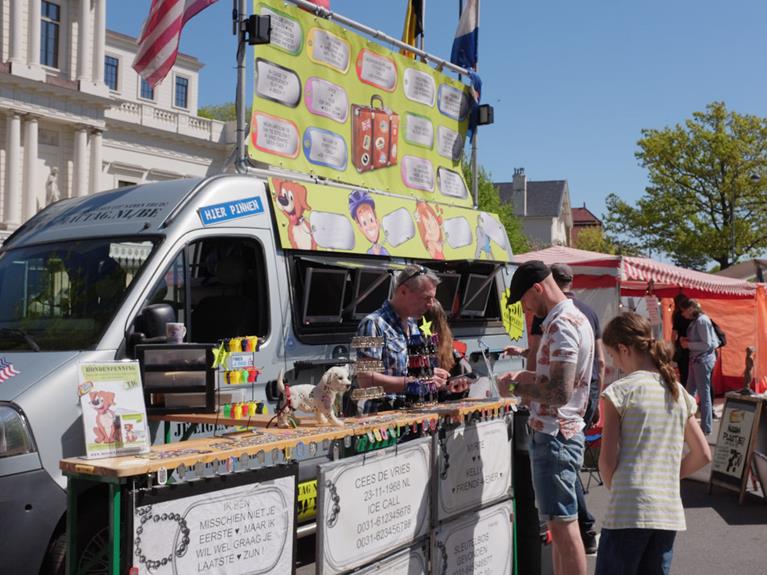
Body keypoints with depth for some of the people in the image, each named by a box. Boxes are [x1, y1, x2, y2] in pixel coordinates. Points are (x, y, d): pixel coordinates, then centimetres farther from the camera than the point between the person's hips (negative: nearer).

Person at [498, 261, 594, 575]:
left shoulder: (562, 325, -19)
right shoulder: (575, 317, 13)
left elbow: (560, 392, -25)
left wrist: (516, 387, -13)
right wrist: (527, 377, 12)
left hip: (554, 436, -10)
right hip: (564, 431, 10)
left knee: (562, 525, -4)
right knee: (559, 524, 17)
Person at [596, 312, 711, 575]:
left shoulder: (620, 391, -7)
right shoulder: (679, 393, 10)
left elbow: (607, 460, -10)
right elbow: (703, 455, 14)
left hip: (628, 511, -6)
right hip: (670, 513, 6)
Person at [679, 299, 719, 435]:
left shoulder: (702, 320, -15)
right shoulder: (695, 321, 12)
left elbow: (707, 344, -19)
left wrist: (688, 345, -13)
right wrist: (686, 341, 3)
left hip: (703, 360, -10)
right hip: (696, 360, 10)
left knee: (704, 394, -3)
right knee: (689, 393, 15)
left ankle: (706, 428, 4)